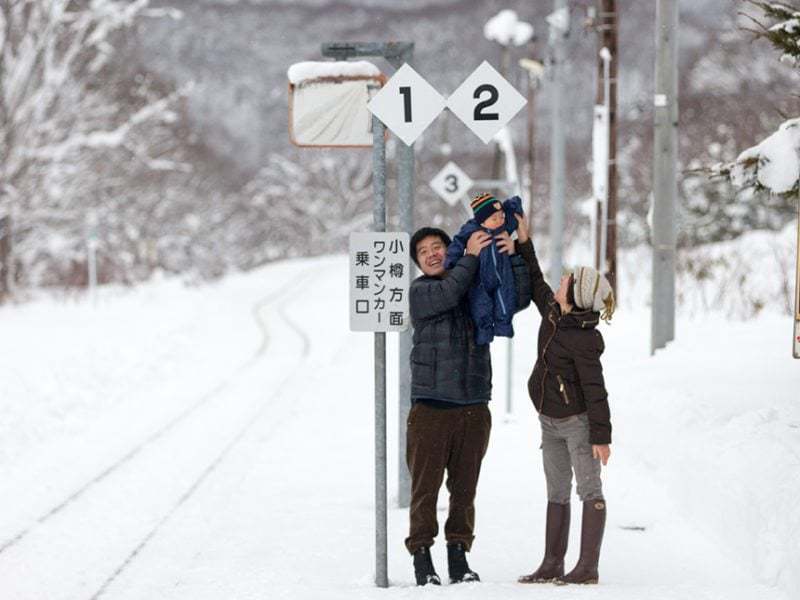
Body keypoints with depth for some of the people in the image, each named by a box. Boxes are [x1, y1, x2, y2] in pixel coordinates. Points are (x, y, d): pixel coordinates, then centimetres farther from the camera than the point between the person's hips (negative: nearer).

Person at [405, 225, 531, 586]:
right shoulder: (420, 291, 2)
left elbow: (519, 298, 3)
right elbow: (447, 295, -18)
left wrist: (513, 257, -8)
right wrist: (471, 257, -14)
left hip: (473, 407, 3)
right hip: (431, 407, -3)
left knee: (464, 488, 7)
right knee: (426, 487, -3)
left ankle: (458, 559, 15)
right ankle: (422, 561, 3)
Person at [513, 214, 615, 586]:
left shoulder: (583, 340, -24)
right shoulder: (552, 312, -1)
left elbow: (595, 390, -22)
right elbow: (534, 283, 16)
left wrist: (601, 436, -20)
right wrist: (523, 243, 9)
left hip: (577, 420, -9)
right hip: (551, 421, 9)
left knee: (589, 490, -5)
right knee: (557, 494, 12)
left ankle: (588, 567, -6)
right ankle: (552, 565, 18)